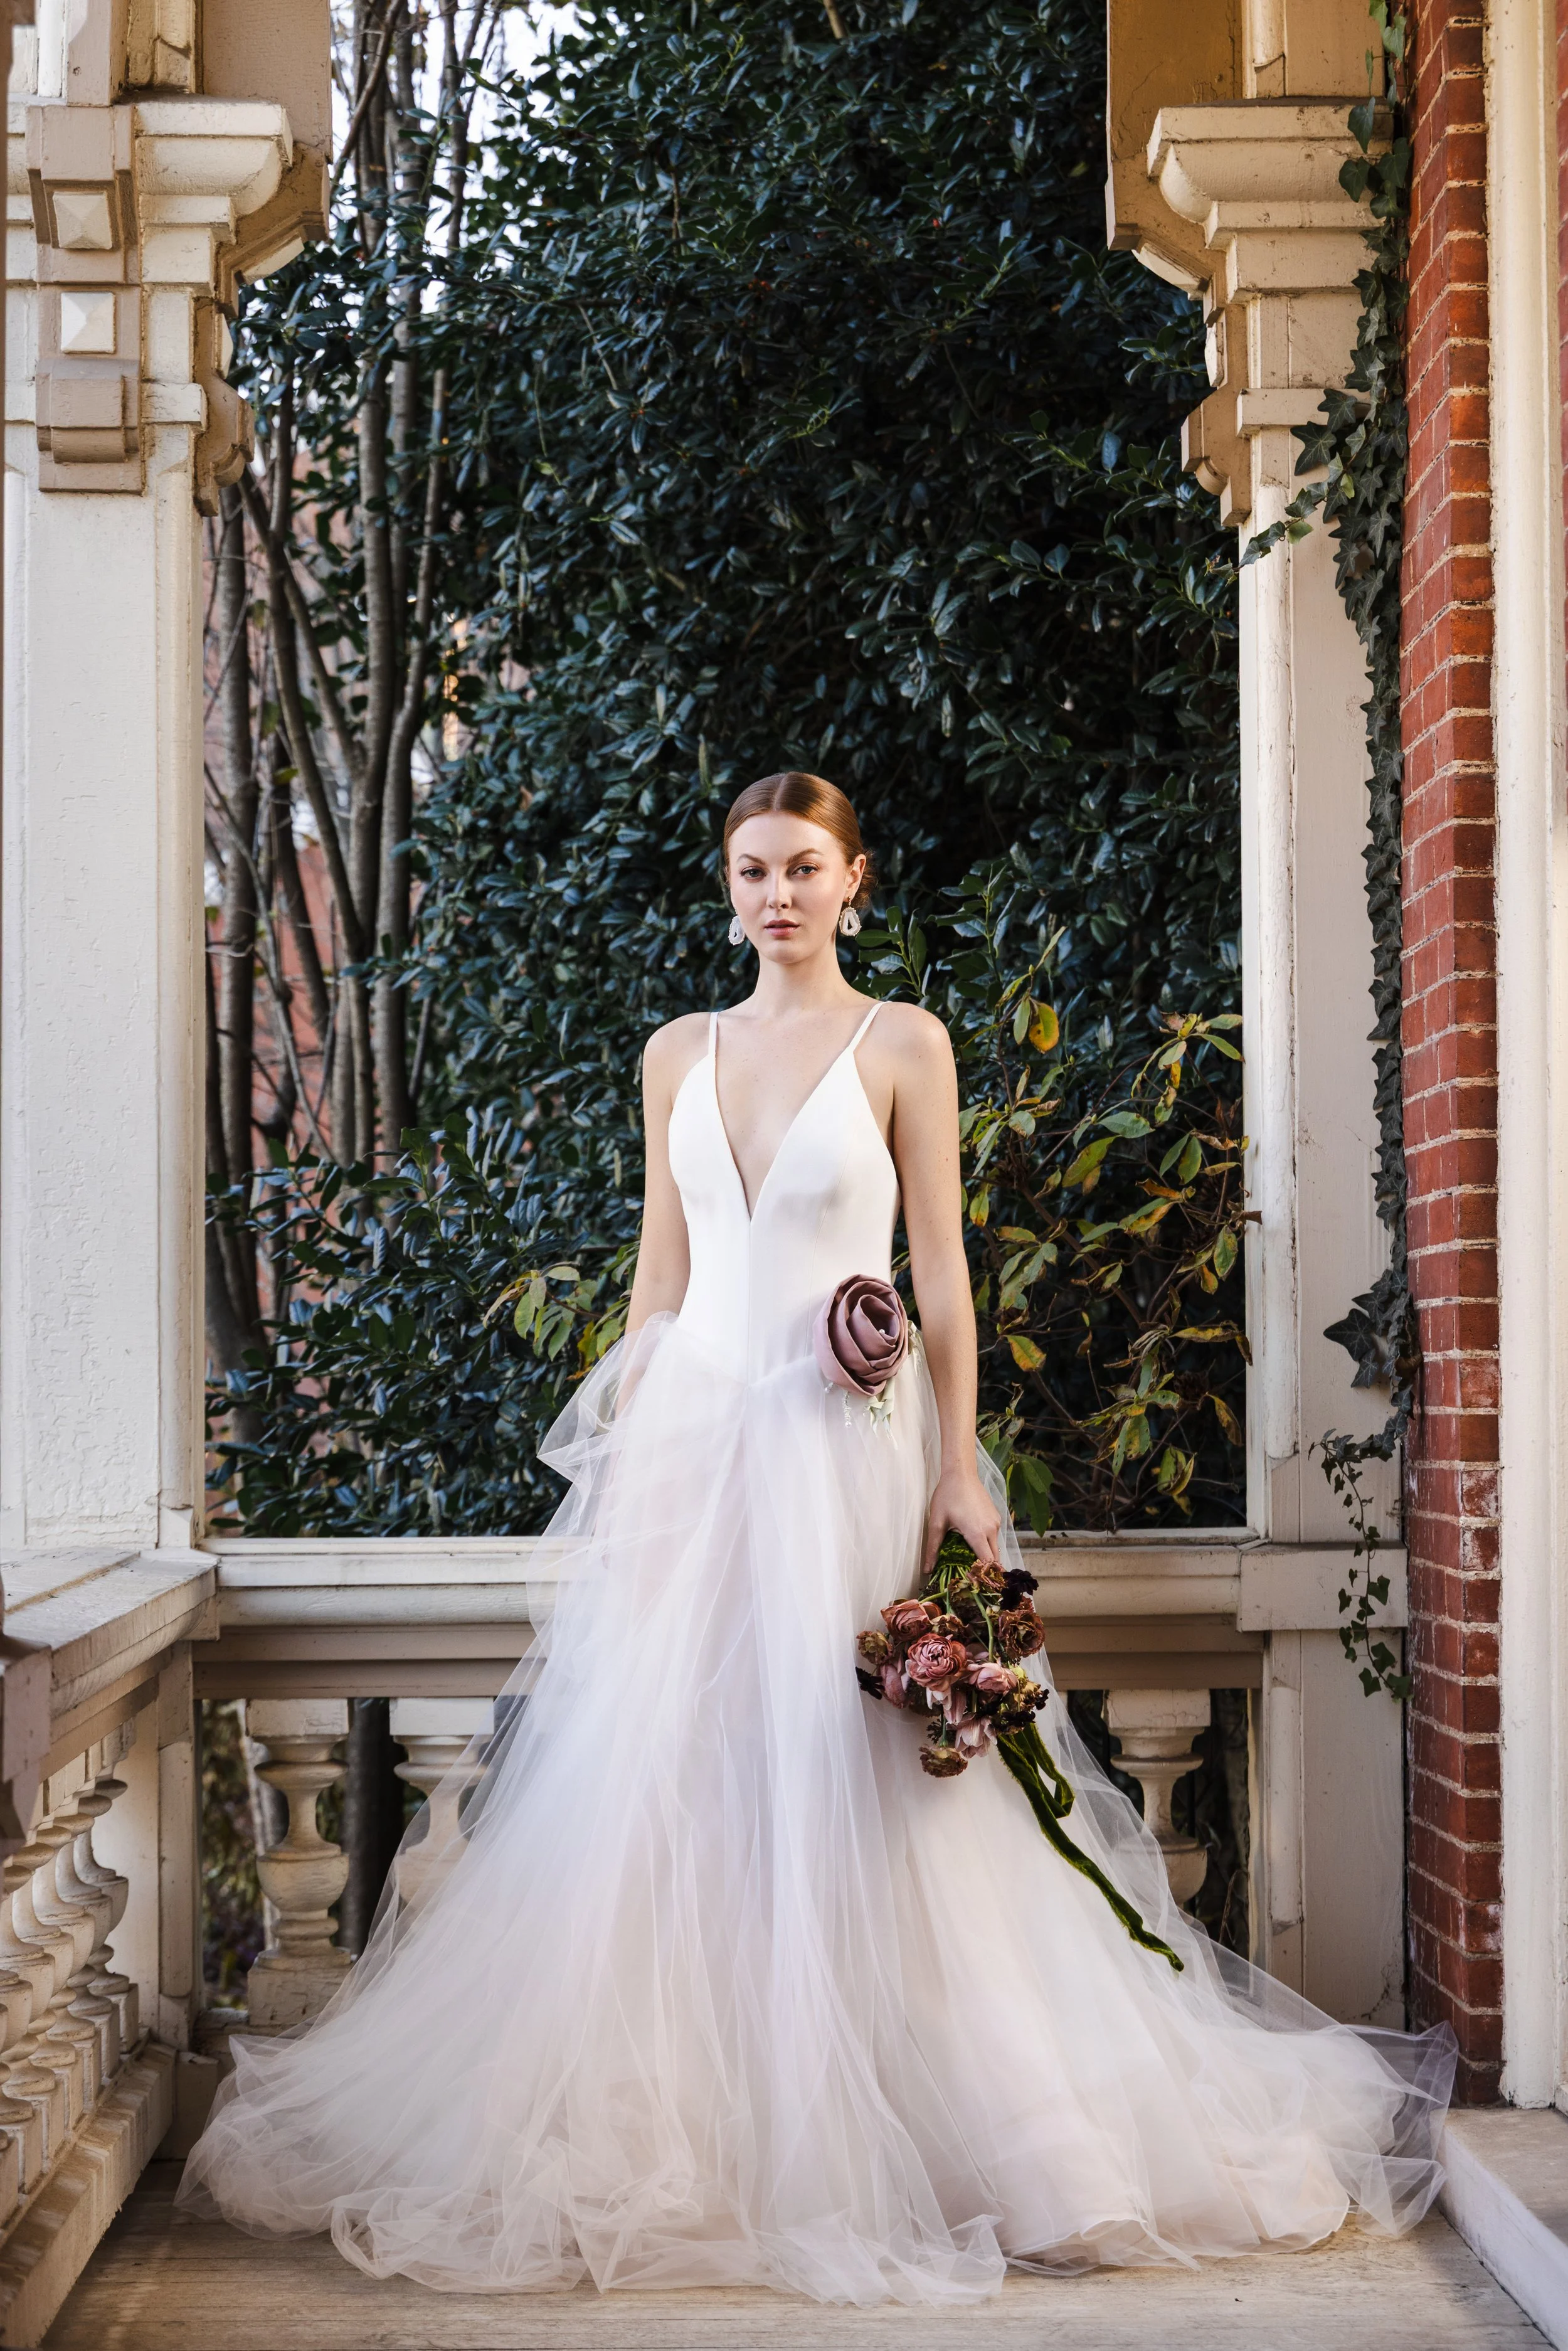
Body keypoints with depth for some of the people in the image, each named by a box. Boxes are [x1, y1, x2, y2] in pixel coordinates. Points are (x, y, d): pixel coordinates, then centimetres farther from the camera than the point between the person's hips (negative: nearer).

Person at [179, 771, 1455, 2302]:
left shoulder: (903, 1047, 1)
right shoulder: (679, 1055, 12)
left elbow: (940, 1269, -1)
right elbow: (660, 1271, 14)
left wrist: (959, 1470, -7)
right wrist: (619, 1450, 9)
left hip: (844, 1437, -4)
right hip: (692, 1430, 4)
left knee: (849, 1770, -5)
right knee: (666, 1766, 1)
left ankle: (865, 2136, 5)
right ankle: (681, 2126, 11)